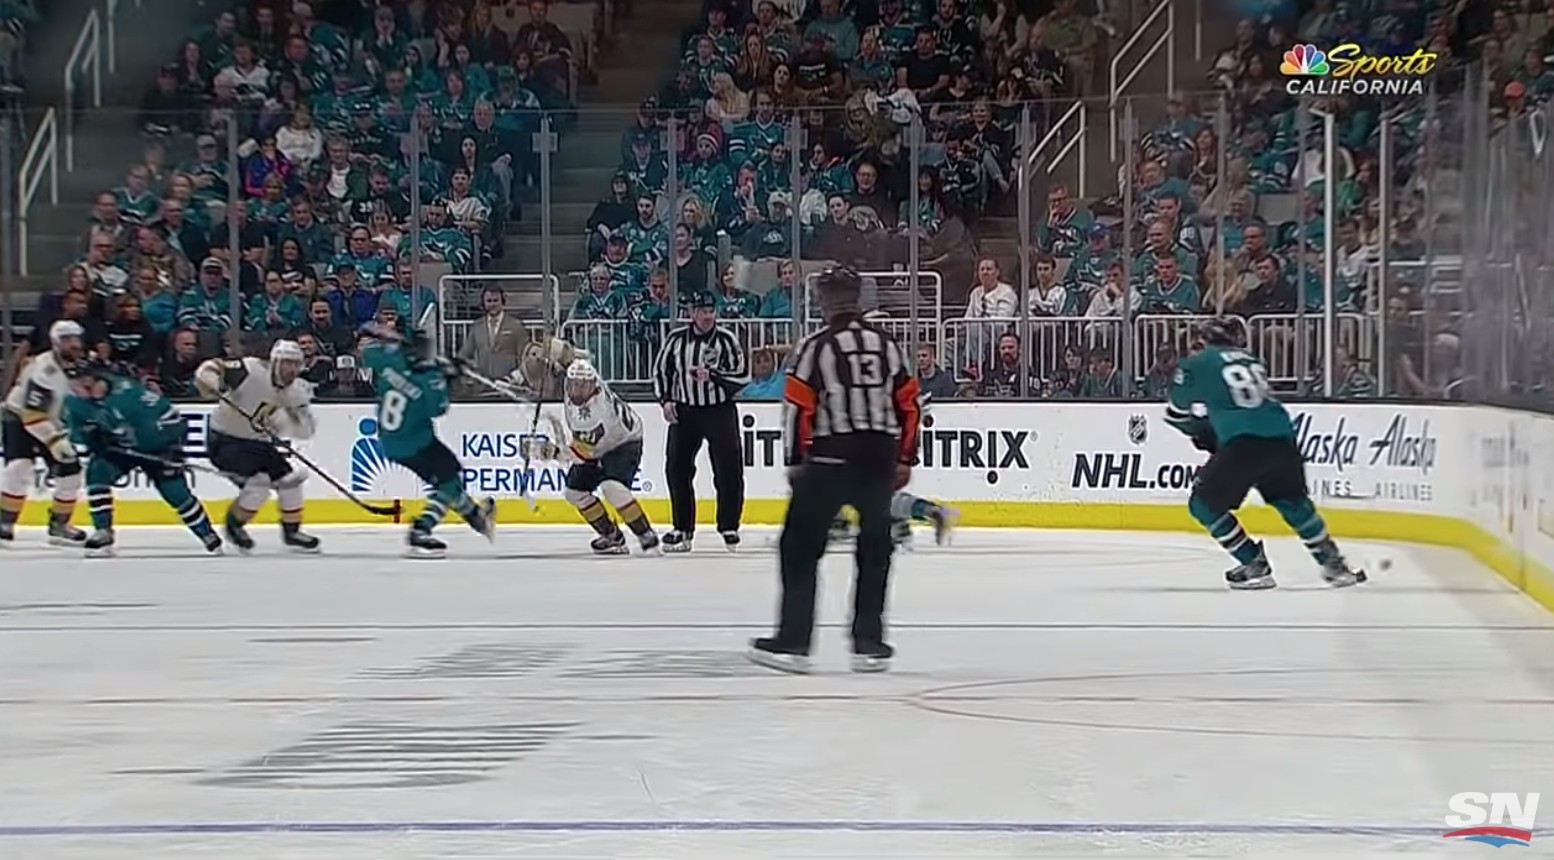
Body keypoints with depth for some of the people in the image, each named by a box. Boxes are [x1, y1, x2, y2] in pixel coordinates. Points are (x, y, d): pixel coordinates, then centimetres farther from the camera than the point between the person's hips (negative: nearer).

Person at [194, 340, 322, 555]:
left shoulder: (293, 391, -1)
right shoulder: (251, 371, -20)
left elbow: (305, 431, -2)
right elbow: (207, 370, -21)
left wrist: (301, 405, -21)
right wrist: (215, 386, -42)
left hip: (257, 442, 7)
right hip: (225, 440, -7)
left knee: (289, 479, 3)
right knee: (259, 480, -22)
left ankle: (291, 531, 21)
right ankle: (233, 525, 1)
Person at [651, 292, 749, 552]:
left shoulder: (726, 340, -6)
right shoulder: (676, 339, 2)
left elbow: (742, 374, -9)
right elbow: (660, 370, 12)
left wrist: (712, 375, -21)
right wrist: (665, 399, 1)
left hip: (719, 411, -2)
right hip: (684, 411, 2)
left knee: (728, 470, -5)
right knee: (676, 468, -1)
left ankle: (729, 527, 8)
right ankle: (682, 528, 9)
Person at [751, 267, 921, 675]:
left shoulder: (817, 347, -6)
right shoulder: (887, 345, 9)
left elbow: (798, 408, -8)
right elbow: (909, 405, 11)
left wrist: (795, 461, 1)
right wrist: (904, 459, 18)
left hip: (829, 460, -4)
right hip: (879, 459, 4)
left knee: (800, 549, 3)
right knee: (874, 550, 13)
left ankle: (792, 642, -1)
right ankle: (869, 644, 12)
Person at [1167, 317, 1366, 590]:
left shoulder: (1198, 363, 11)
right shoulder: (1251, 360, 27)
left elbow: (1176, 411, 17)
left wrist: (1199, 430, 36)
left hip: (1243, 443, -6)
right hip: (1282, 437, 6)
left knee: (1204, 503, 11)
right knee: (1293, 501, 27)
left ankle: (1253, 565, 7)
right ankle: (1333, 564, 28)